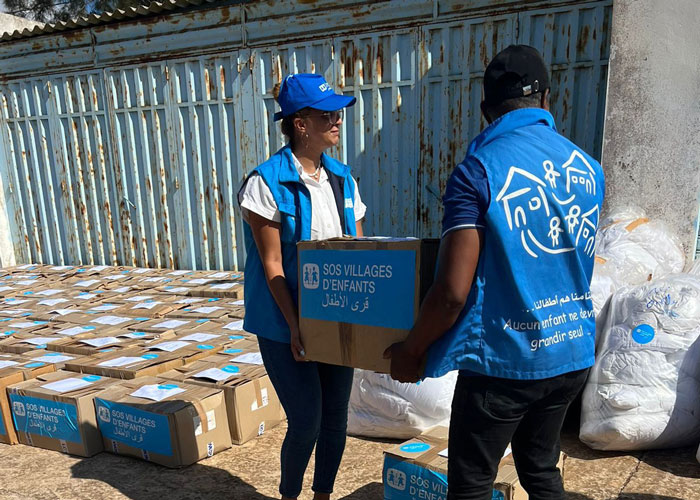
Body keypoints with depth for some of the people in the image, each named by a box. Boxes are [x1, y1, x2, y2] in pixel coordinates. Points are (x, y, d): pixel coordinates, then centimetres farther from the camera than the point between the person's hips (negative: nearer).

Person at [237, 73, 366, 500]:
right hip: (287, 325, -5)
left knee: (336, 418, 14)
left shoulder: (343, 179, 5)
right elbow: (271, 264, -13)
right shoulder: (267, 182, -12)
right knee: (306, 423, 2)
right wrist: (295, 327, -16)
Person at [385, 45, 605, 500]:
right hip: (573, 355, 7)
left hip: (504, 360, -6)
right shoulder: (588, 168, 3)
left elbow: (453, 292, -22)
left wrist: (411, 350, -6)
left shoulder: (478, 172, -17)